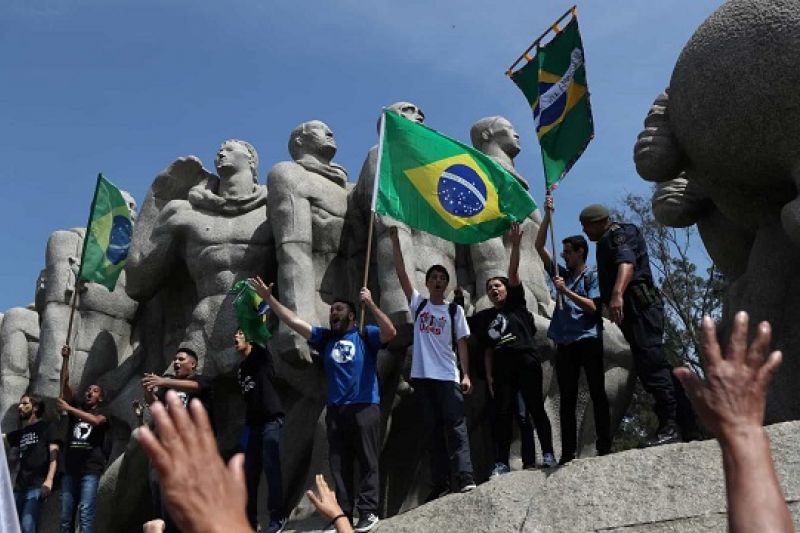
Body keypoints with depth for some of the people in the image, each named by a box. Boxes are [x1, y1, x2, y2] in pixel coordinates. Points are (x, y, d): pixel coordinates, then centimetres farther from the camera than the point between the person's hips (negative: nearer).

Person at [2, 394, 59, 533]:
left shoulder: (46, 427, 5)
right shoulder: (20, 433, 23)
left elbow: (54, 455, -4)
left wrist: (49, 480, -16)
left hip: (37, 485, -6)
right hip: (20, 486, 6)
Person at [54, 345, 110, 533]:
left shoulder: (102, 412, 10)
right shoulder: (76, 408, 20)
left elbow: (95, 420, -15)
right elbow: (65, 385, 7)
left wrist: (68, 409, -19)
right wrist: (65, 359, -6)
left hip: (90, 469, -4)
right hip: (70, 468, 4)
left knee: (85, 514, -12)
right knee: (66, 516, 1)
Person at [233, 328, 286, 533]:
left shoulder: (261, 356, 1)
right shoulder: (241, 368, 19)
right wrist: (247, 424, 17)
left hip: (271, 420, -7)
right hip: (252, 423, 7)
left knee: (271, 468, -8)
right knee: (249, 471, 6)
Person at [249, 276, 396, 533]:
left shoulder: (366, 335, 3)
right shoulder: (324, 337, 15)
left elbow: (390, 332, -15)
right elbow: (294, 322, 10)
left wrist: (371, 304, -19)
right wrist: (269, 298, 2)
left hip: (365, 408, -4)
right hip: (335, 410, 5)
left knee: (368, 462, -2)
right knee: (339, 465, 6)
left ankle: (368, 512, 2)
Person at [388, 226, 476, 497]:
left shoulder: (455, 310, 8)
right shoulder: (418, 304, 10)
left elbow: (461, 343, 5)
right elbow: (401, 273, 4)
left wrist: (466, 375, -5)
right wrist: (395, 238, -1)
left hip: (448, 376, -2)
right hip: (422, 376, 2)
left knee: (455, 424, -9)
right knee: (433, 429, 5)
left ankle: (465, 476, -15)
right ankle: (440, 482, 8)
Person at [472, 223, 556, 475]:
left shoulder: (516, 303, 10)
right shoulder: (484, 317, 17)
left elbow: (513, 273, -3)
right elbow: (488, 349, 15)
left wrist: (515, 244, -13)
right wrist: (489, 375, 6)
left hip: (527, 362, -3)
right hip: (502, 367, 3)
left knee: (536, 408, -5)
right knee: (503, 414, -1)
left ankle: (548, 454, -3)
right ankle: (502, 462, -3)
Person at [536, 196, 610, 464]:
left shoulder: (592, 276, 3)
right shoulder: (562, 274, 17)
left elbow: (592, 307, -9)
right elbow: (539, 246, 14)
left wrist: (566, 292, -12)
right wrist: (547, 215, 8)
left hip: (588, 341, -5)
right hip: (565, 343, 5)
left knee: (597, 394, -4)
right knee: (567, 399, 3)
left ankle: (604, 447, -4)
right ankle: (568, 452, 3)